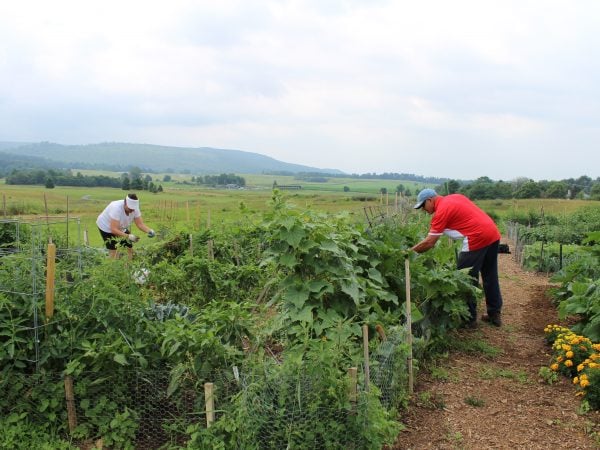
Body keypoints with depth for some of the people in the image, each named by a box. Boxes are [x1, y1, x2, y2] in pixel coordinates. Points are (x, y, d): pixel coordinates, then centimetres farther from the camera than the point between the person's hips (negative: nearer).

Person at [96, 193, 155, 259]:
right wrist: (128, 236, -49)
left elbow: (140, 224, -17)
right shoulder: (116, 208, -39)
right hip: (106, 227, -6)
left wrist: (150, 231, -35)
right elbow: (114, 229, -40)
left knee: (130, 246, 0)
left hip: (121, 228, 6)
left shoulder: (135, 208, -22)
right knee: (113, 250, -11)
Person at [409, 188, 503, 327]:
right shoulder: (454, 197, 16)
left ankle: (470, 318, 10)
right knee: (490, 277, 18)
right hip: (493, 234, 9)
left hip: (478, 239, -9)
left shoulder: (442, 210, -9)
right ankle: (495, 314, 27)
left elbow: (429, 243, -10)